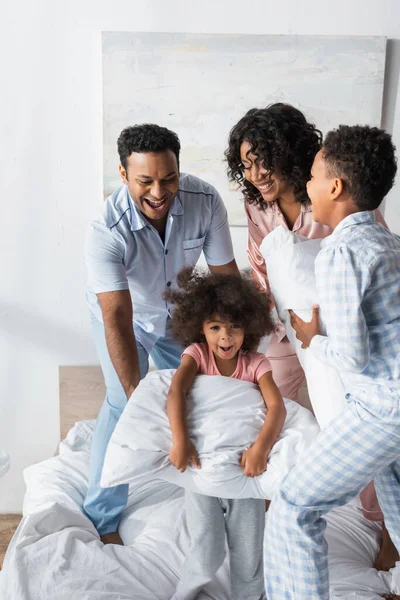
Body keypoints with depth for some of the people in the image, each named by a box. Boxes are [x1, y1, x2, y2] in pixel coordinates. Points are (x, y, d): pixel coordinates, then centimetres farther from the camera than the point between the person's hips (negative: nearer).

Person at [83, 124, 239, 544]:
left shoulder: (205, 201, -29)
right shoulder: (105, 231, -38)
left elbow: (225, 275, -20)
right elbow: (117, 317, -42)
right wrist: (135, 393, -46)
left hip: (178, 312, 4)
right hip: (124, 316, -3)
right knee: (122, 405, -14)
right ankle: (102, 518, 4)